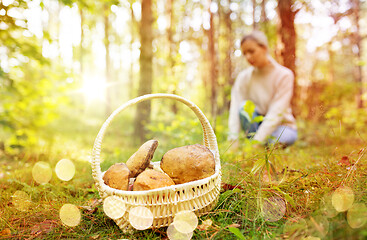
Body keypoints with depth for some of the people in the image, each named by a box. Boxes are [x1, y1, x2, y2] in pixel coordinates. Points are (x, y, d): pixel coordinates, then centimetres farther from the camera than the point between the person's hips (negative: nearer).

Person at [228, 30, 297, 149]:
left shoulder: (284, 75, -14)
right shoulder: (244, 77, -6)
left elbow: (276, 112, -24)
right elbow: (235, 108, -17)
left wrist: (257, 142, -34)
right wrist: (233, 140, -30)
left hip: (282, 126, -3)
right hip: (257, 123, 3)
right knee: (245, 106, -28)